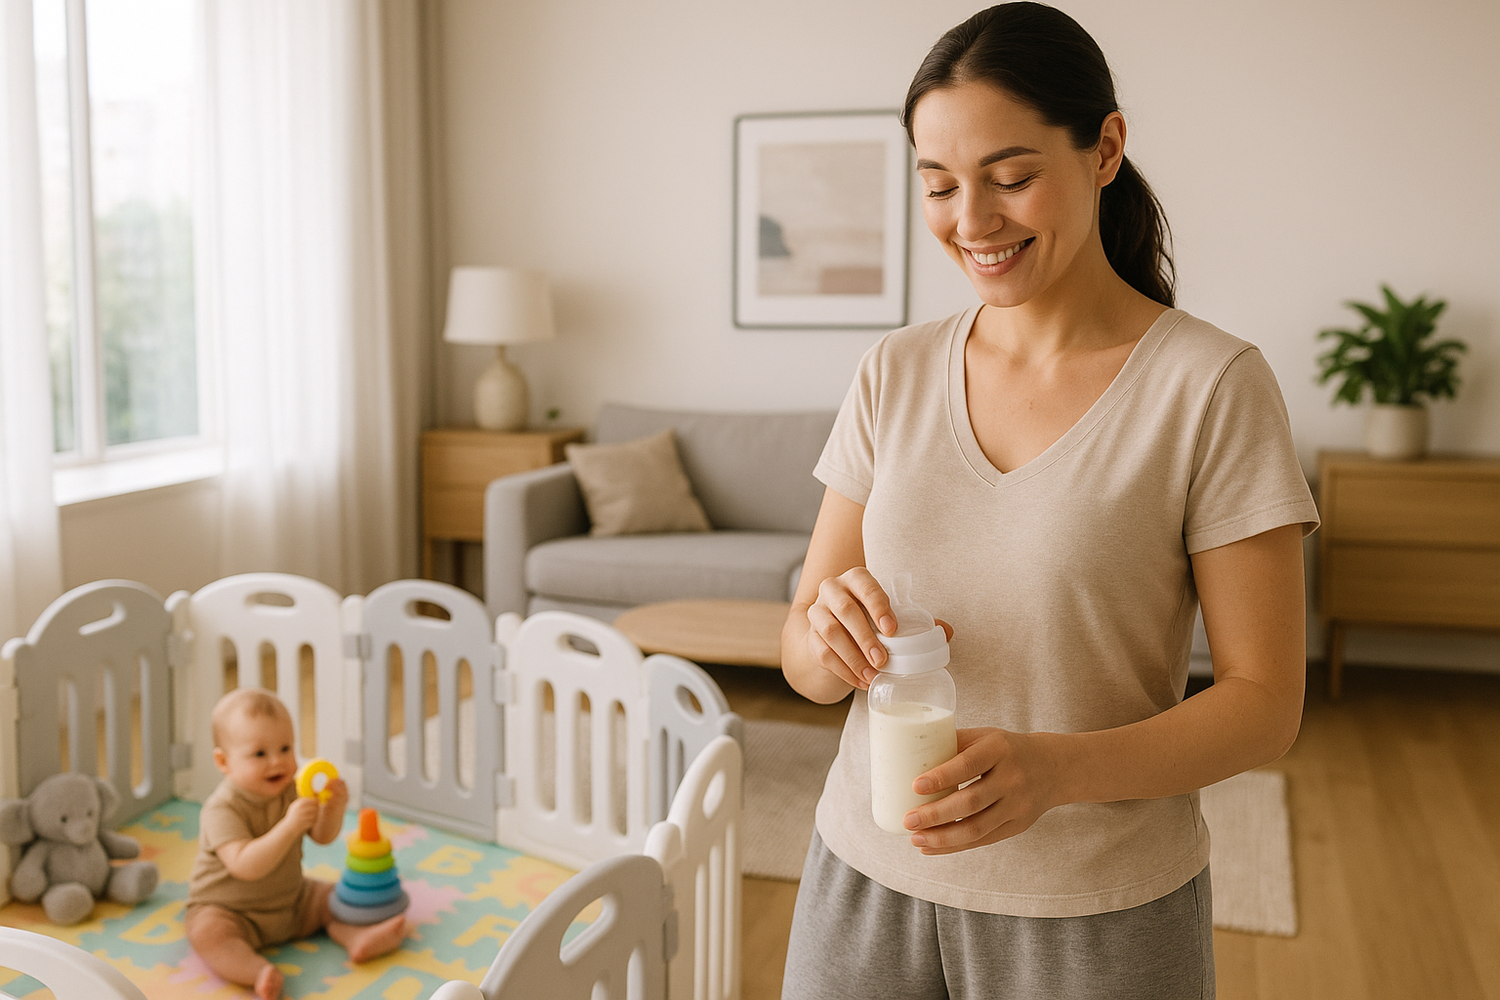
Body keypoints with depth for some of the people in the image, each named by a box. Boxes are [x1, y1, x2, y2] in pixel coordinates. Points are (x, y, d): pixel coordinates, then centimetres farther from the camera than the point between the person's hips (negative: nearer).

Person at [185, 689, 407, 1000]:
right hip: (228, 911, -6)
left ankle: (356, 938, -22)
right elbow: (245, 866, -38)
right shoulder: (222, 810, -26)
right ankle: (260, 971, -46)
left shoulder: (292, 790, -5)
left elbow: (323, 836, 0)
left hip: (290, 899, 6)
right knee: (206, 931, -34)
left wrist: (334, 807, -22)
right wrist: (289, 826, -47)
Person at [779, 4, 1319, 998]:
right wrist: (831, 636, -23)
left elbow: (1265, 702, -11)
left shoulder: (1214, 384, -12)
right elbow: (802, 658, 0)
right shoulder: (895, 373, 0)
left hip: (1100, 916, -3)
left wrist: (1057, 768, -27)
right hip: (867, 879, 4)